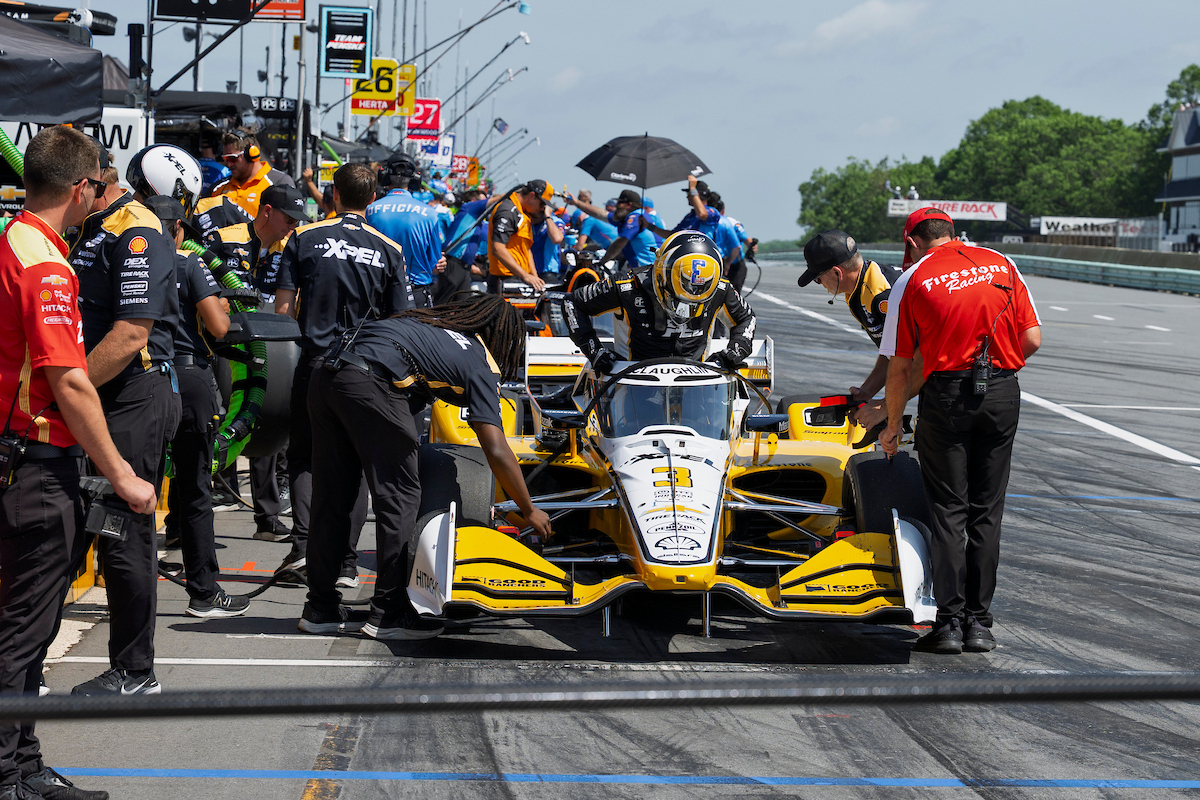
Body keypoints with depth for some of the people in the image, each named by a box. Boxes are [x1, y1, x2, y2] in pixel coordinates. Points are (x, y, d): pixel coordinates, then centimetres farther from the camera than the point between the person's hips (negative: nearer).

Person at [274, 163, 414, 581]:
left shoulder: (304, 239, 0)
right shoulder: (389, 251, 1)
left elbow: (283, 306, -3)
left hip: (315, 359, 0)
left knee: (303, 456, 12)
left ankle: (302, 543, -5)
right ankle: (345, 559, 5)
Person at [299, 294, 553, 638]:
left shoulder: (431, 321, 31)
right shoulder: (480, 364, 10)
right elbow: (496, 451, 4)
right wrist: (529, 511, 13)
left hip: (325, 377, 8)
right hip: (371, 383, -8)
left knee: (331, 497, 14)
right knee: (400, 496, 5)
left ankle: (321, 608, 21)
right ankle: (389, 613, 7)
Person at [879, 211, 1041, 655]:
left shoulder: (913, 279, 3)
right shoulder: (1002, 264, 10)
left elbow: (900, 366, 4)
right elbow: (1032, 339, 6)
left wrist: (892, 426, 15)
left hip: (946, 394, -3)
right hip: (1003, 394, 3)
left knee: (948, 510, 5)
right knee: (987, 510, 9)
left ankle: (950, 622, 1)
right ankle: (979, 623, 11)